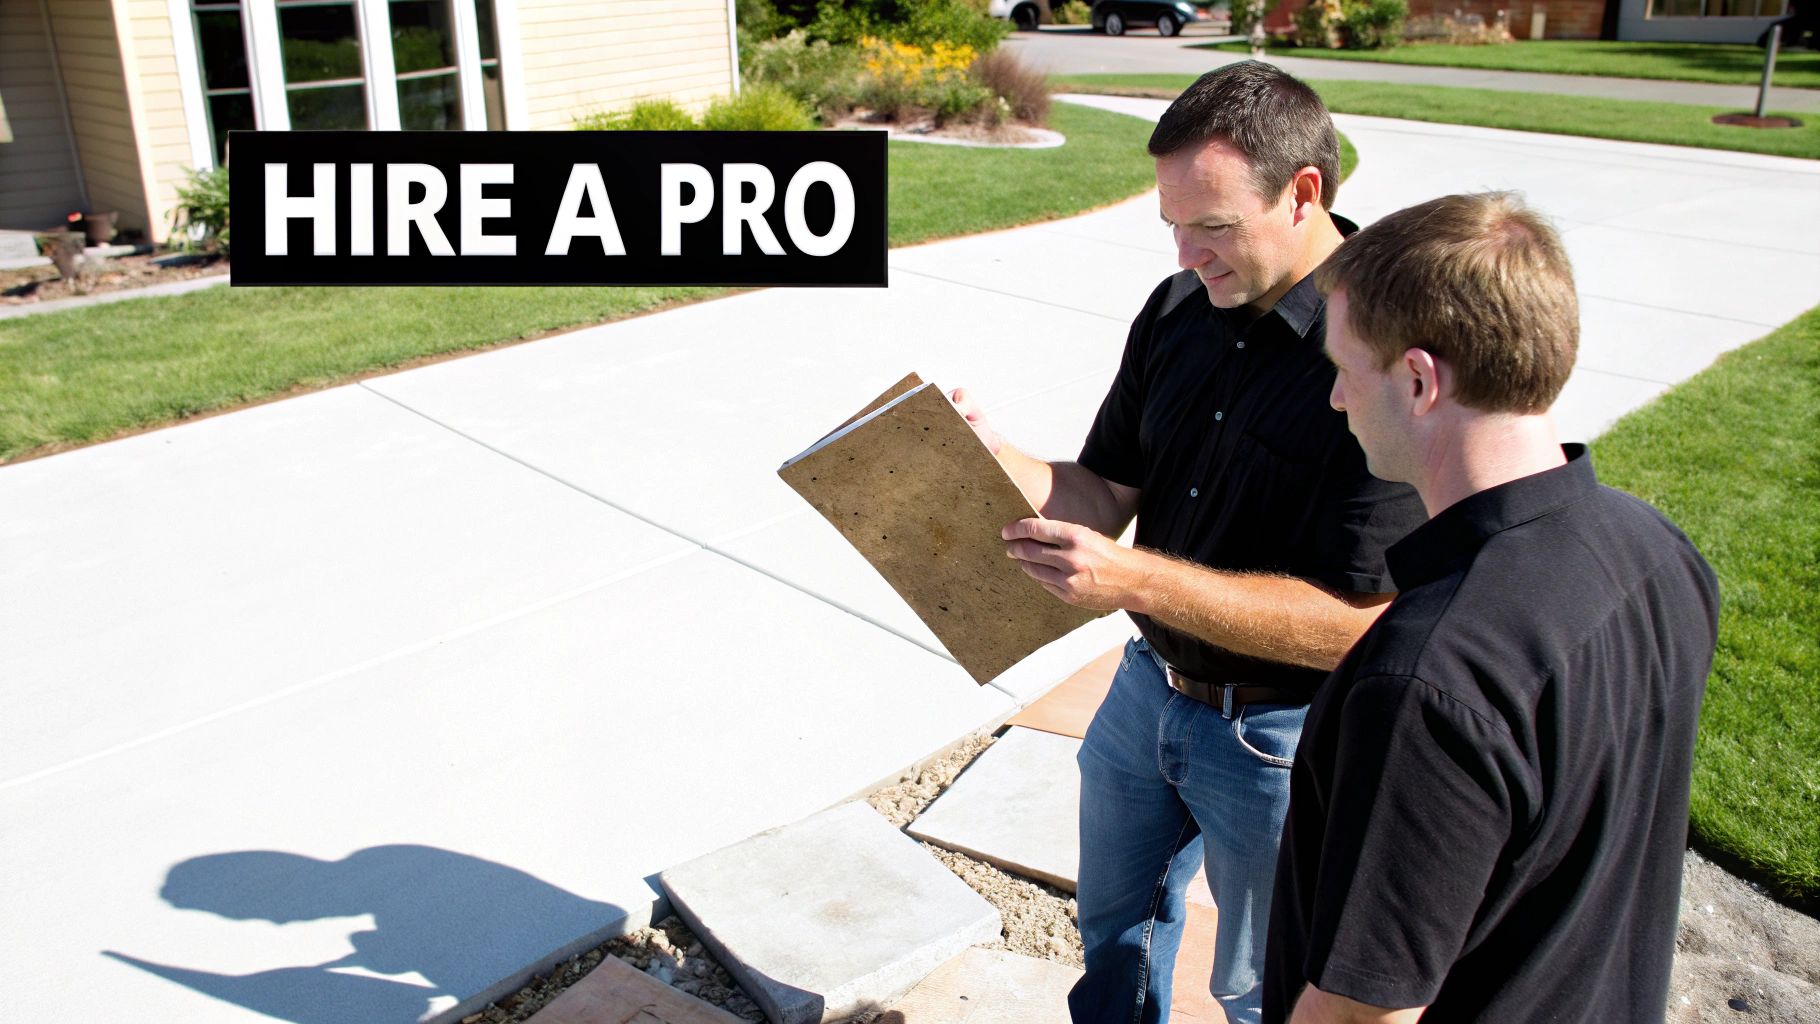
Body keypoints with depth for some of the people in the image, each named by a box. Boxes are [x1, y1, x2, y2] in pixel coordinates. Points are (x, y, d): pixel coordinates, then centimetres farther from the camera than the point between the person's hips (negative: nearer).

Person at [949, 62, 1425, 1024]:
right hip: (1148, 687, 6)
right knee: (1115, 925, 28)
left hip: (1282, 735, -6)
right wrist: (994, 457, -19)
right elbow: (1108, 493, 0)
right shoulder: (1180, 309, -4)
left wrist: (1135, 578, -35)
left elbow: (1355, 620, -29)